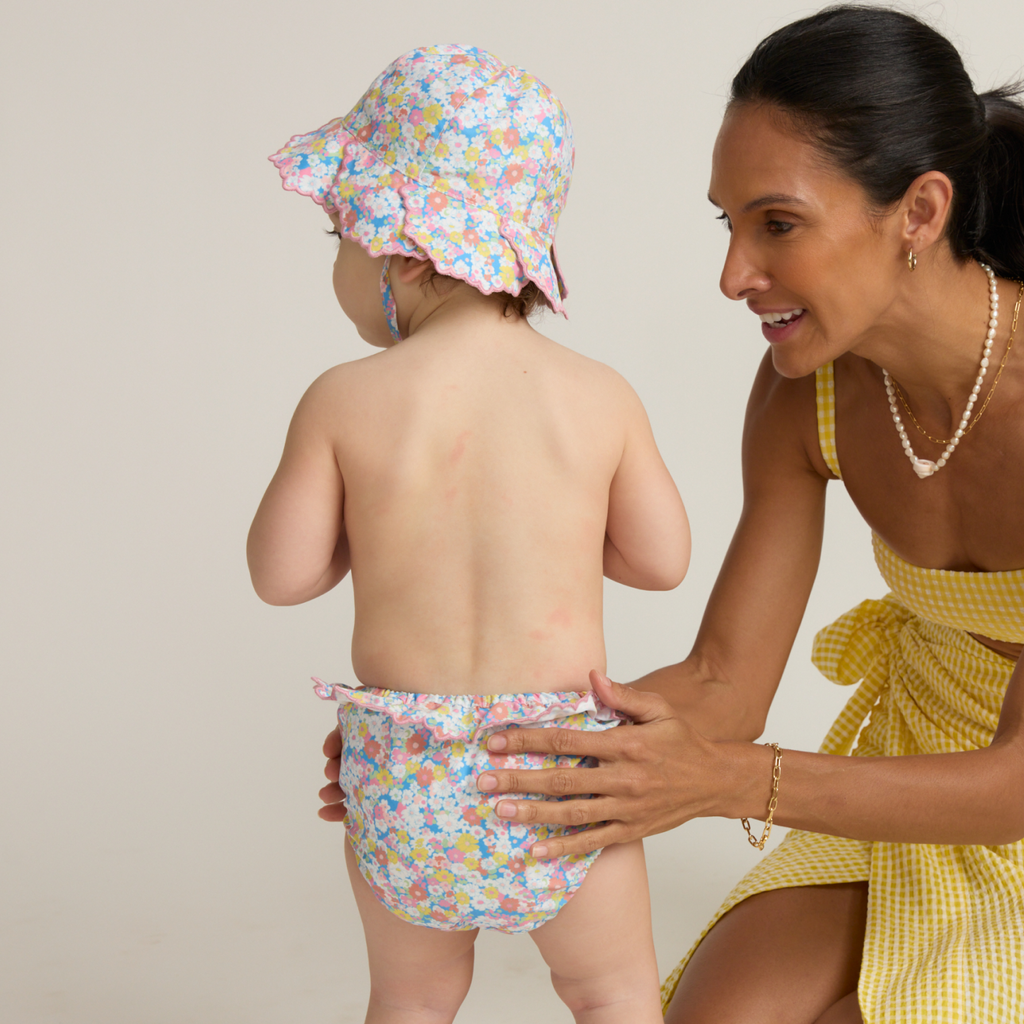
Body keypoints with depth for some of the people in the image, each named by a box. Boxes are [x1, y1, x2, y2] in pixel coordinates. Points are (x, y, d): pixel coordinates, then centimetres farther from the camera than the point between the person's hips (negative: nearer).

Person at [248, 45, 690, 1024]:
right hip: (560, 762, 0)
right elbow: (662, 559, 2)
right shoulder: (600, 397, -6)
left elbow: (281, 572, -3)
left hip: (402, 771, 0)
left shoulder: (344, 403, -9)